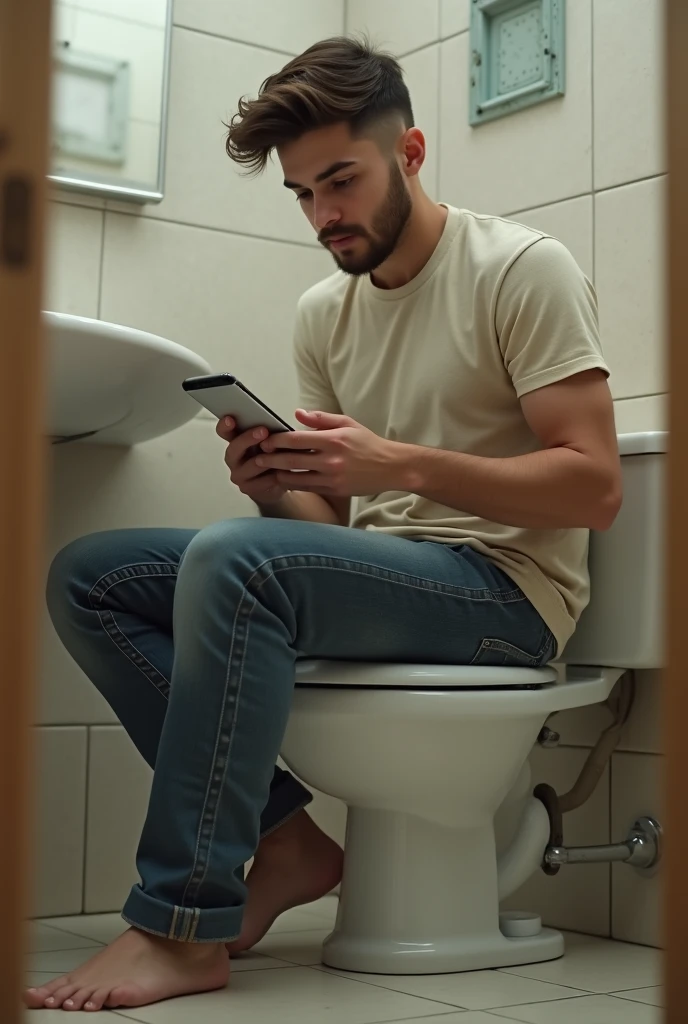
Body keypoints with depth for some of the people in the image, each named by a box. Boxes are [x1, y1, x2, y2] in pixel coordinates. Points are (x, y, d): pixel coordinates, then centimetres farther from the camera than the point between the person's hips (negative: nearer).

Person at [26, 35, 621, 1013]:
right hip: (369, 580, 7)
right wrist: (275, 486, -9)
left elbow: (594, 486, -12)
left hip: (506, 585, -7)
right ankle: (281, 838, -10)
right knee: (87, 576, -7)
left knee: (232, 558, -32)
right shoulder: (323, 311, 15)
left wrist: (402, 464, -21)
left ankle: (183, 929, -25)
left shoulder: (524, 269, -4)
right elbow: (329, 518, 15)